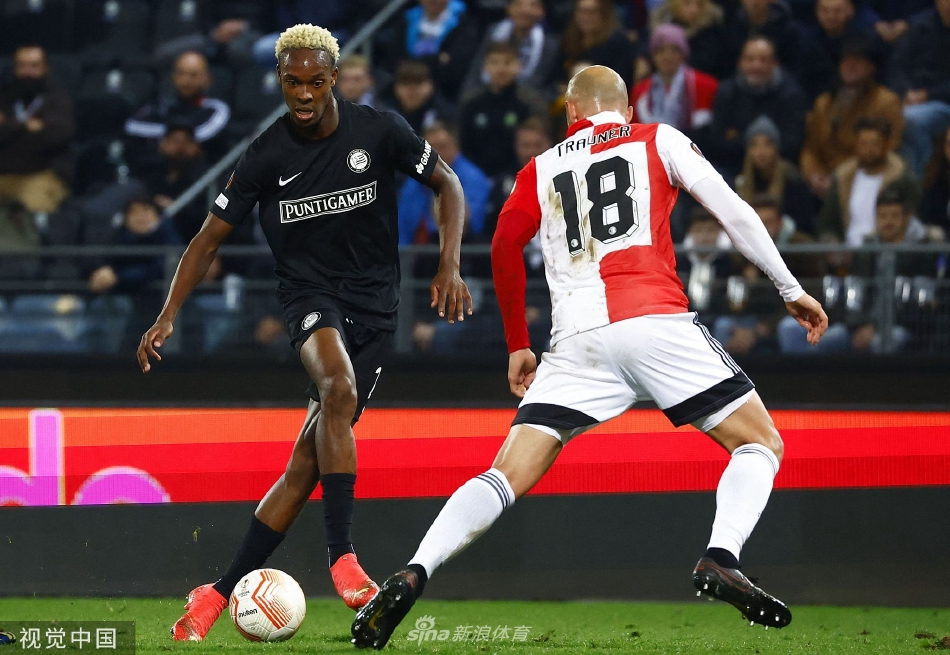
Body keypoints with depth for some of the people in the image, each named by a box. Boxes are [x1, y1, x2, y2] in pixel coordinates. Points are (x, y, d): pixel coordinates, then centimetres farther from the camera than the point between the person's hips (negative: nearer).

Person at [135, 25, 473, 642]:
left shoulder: (381, 132, -7)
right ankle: (342, 560, -38)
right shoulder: (268, 155, -6)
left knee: (307, 463, -5)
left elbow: (447, 183, 7)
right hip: (310, 296, -1)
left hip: (375, 304, 1)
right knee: (338, 386, -36)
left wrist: (450, 266, -7)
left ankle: (221, 594, 4)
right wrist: (168, 316, -11)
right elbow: (210, 238, 0)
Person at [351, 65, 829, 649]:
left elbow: (505, 246, 12)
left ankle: (412, 577, -17)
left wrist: (518, 345, 22)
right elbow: (733, 211, 10)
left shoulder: (542, 169, 22)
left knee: (509, 476, 2)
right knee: (761, 445, 9)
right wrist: (792, 290, 16)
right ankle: (722, 559, -17)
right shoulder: (658, 141, 17)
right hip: (656, 322, -2)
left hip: (580, 339, 2)